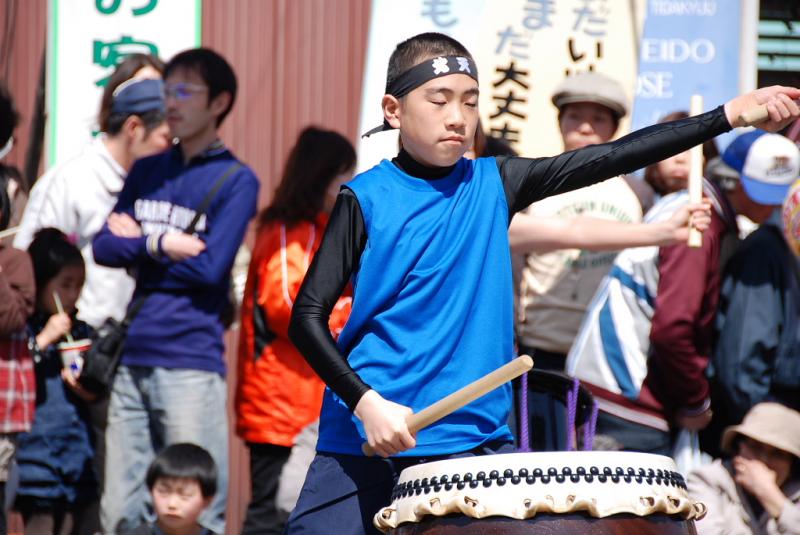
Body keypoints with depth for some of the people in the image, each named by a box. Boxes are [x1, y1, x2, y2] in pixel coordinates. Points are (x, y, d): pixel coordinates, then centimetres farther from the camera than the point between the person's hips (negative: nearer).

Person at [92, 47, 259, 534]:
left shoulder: (236, 180, 0)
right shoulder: (146, 172, 17)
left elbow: (209, 267, -10)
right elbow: (104, 247, 8)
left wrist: (138, 242, -1)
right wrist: (160, 245, -7)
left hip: (191, 362, -5)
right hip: (132, 360, 5)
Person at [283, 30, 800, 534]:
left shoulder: (494, 185, 8)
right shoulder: (366, 200, -2)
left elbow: (613, 157, 3)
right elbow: (308, 317, -5)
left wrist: (731, 114, -4)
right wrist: (366, 403, -18)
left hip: (475, 435, 3)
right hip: (368, 439, -3)